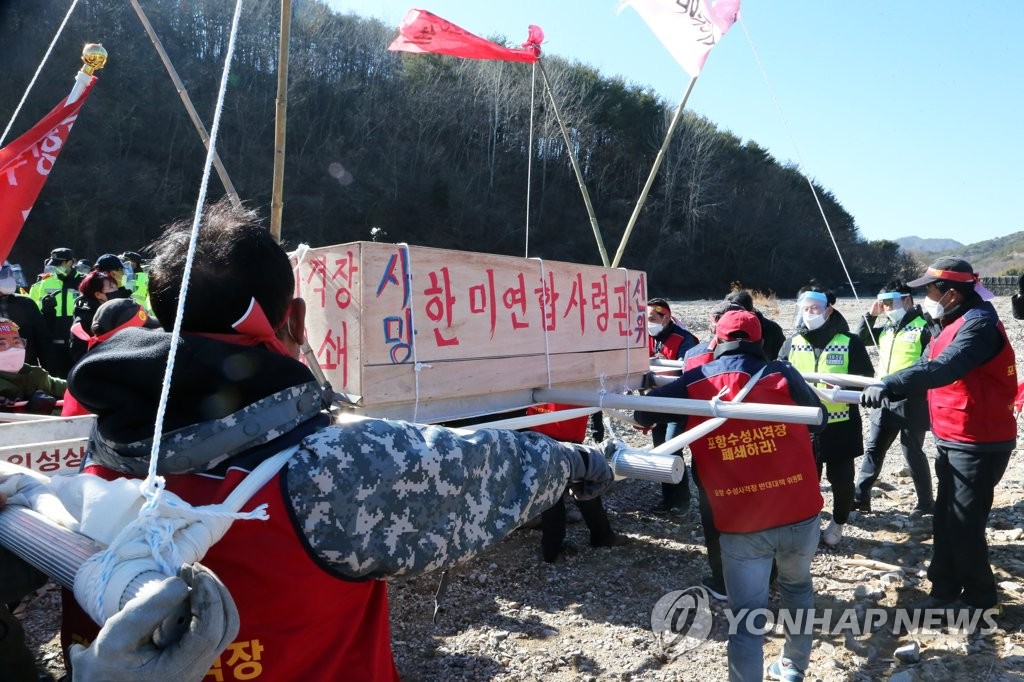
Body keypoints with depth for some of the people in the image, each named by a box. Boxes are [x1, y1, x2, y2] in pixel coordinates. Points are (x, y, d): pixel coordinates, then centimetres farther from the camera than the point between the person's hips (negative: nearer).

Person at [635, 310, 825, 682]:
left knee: (747, 616, 9)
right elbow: (818, 419, 12)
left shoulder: (695, 384, -2)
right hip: (800, 513, 3)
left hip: (741, 524, -2)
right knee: (797, 586, 29)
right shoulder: (780, 373, -1)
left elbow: (642, 413, 4)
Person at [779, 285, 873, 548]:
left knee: (841, 478, 10)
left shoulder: (849, 342, -4)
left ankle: (837, 523, 35)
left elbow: (866, 380, -4)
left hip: (840, 425, -2)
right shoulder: (792, 343, 4)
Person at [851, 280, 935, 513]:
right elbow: (858, 339, 17)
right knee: (873, 449, 10)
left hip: (911, 401, -7)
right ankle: (860, 497, 16)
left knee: (913, 453, 4)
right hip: (885, 399, 7)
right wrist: (871, 315, 6)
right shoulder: (885, 327, 11)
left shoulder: (923, 327, -10)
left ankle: (926, 503, 20)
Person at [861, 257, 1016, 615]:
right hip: (952, 442, 9)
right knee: (945, 518, 14)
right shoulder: (952, 325, 11)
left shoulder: (979, 324, -20)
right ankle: (945, 587, 26)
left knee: (965, 524, 2)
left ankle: (979, 596, 21)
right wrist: (883, 386, 2)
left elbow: (942, 370, -36)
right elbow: (926, 367, 12)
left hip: (979, 446, -9)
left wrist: (888, 385, -45)